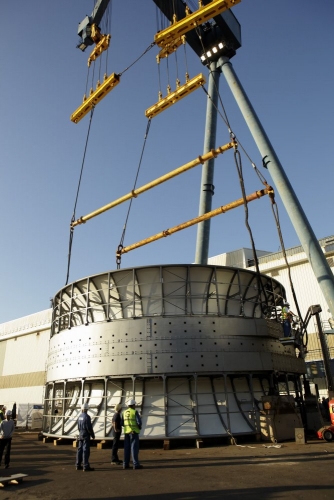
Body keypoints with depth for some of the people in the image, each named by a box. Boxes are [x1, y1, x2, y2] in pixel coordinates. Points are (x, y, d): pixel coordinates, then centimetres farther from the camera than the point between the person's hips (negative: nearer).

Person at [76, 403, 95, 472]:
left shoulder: (80, 416, 6)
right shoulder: (87, 417, -18)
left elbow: (79, 427, 13)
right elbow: (89, 427, -18)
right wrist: (93, 435, -7)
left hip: (80, 435, 8)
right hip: (86, 436, -8)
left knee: (80, 450, 13)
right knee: (86, 450, -4)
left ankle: (78, 465, 20)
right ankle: (86, 466, -2)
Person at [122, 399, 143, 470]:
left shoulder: (124, 412, 7)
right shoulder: (135, 412, -11)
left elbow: (122, 423, 11)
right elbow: (139, 422, -17)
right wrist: (139, 427, 2)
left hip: (126, 432, 6)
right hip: (134, 432, -6)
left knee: (127, 448, 10)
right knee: (134, 448, -4)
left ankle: (125, 464, 10)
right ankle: (136, 464, -4)